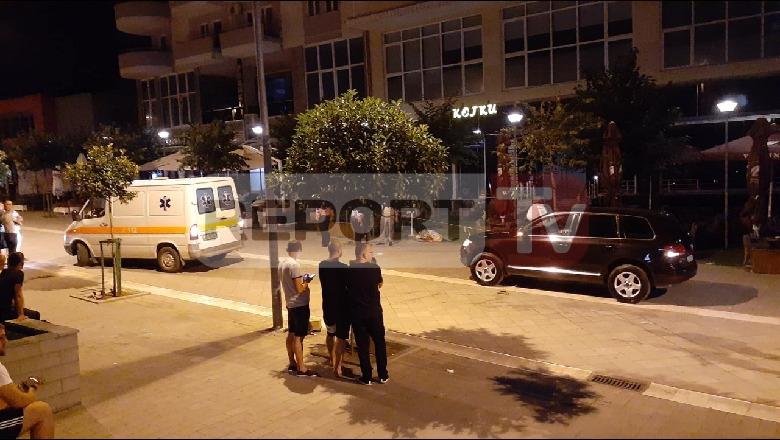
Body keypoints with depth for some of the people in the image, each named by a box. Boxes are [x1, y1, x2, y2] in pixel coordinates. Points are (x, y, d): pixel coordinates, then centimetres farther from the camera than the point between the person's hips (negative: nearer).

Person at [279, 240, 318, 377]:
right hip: (300, 304, -9)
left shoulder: (282, 263, 7)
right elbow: (299, 289, -21)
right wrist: (306, 282, -3)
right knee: (298, 337, -4)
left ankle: (292, 364, 26)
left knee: (291, 334, 15)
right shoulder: (294, 264, -20)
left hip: (290, 304, 9)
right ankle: (301, 368, 1)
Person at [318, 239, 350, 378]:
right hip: (341, 306, -6)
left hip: (327, 305, 6)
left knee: (330, 333, 24)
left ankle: (332, 359, 41)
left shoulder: (322, 265, -3)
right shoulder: (343, 268, -22)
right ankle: (337, 367, 4)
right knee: (341, 337, 3)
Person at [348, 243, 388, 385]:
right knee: (379, 343, 13)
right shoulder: (374, 267, -11)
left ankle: (366, 377, 15)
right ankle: (383, 375, 20)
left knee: (362, 345, 9)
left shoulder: (348, 269, -8)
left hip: (357, 313, 1)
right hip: (374, 311, -1)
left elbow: (345, 288, 5)